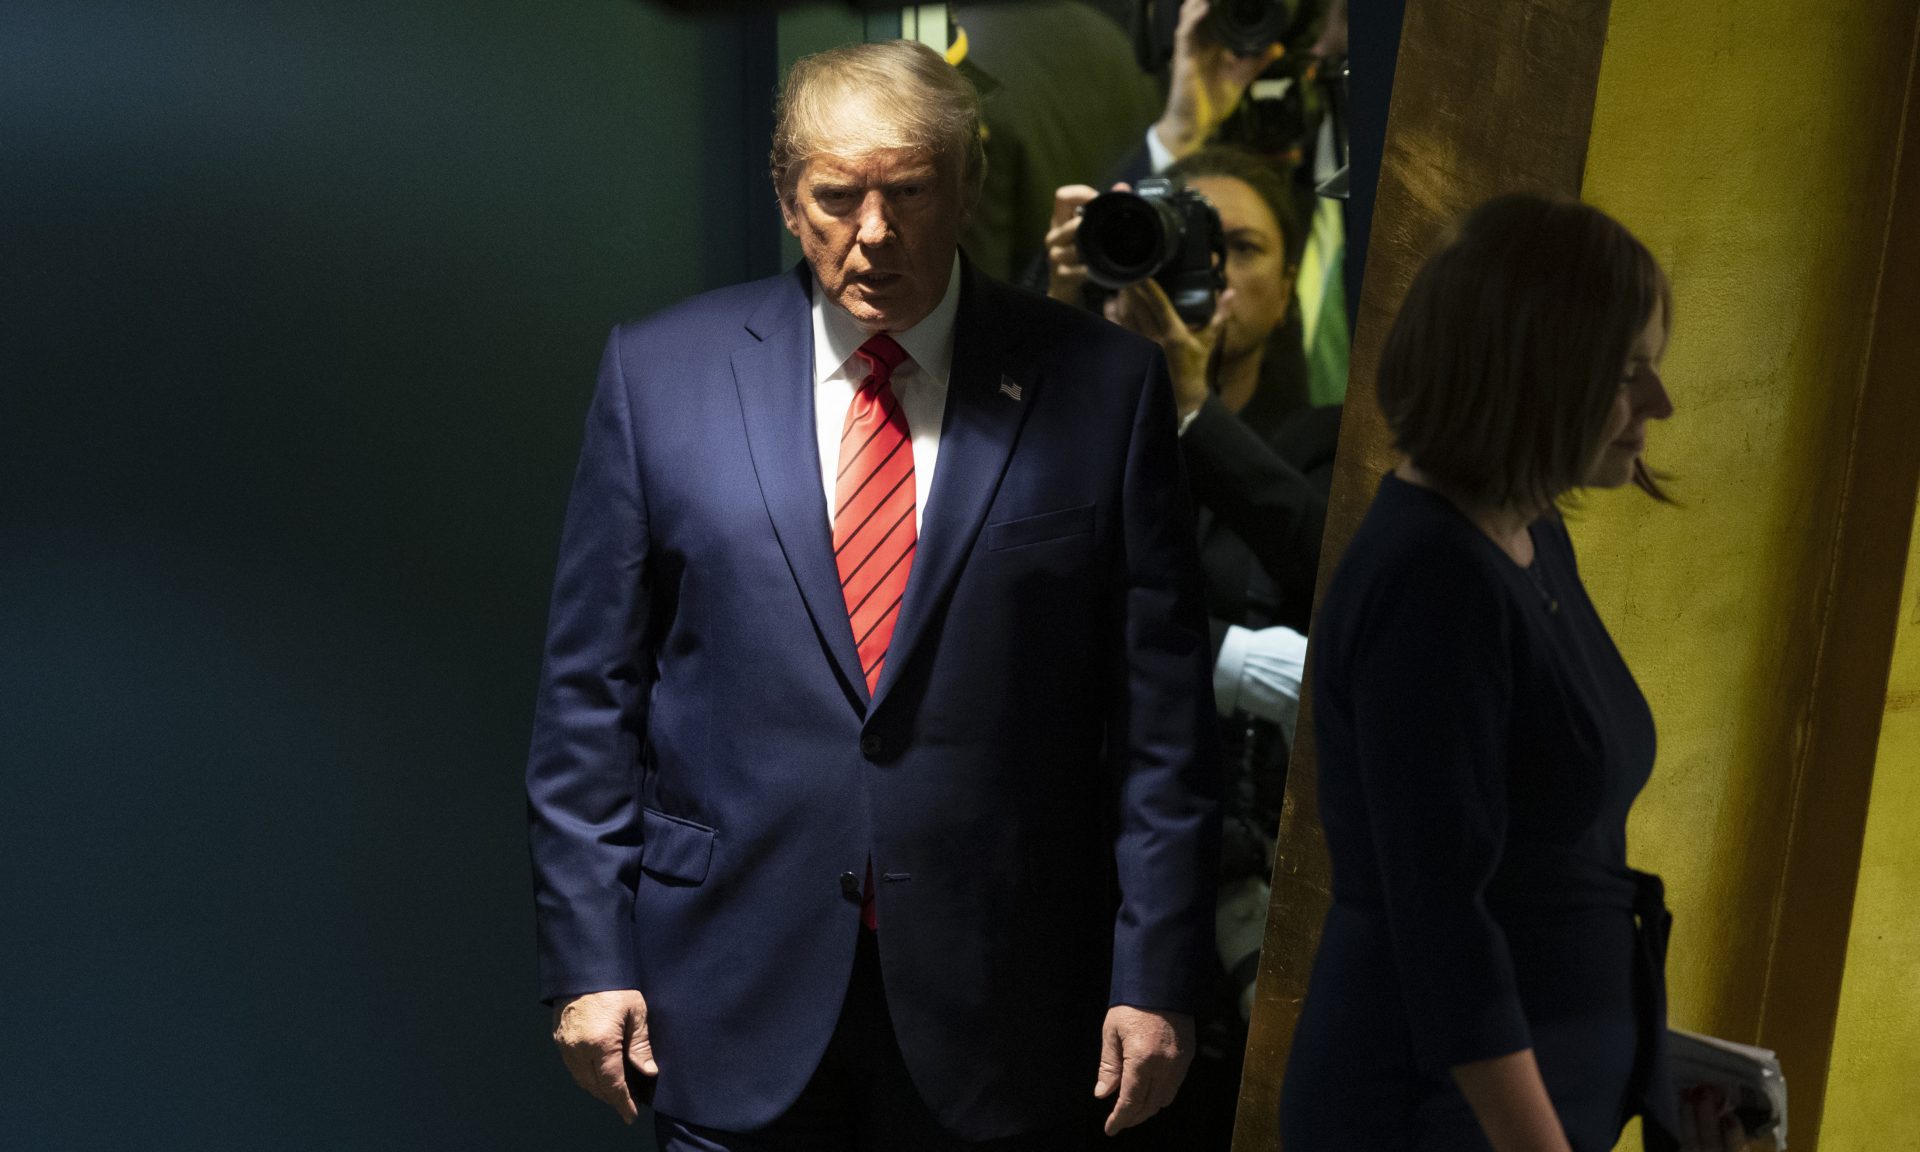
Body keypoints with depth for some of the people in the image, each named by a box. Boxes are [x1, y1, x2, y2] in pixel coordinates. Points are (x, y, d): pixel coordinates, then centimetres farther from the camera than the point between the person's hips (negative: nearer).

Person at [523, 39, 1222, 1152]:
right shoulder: (661, 372, 0)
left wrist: (1156, 977, -3)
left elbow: (1162, 712, -1)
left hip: (1002, 1005, 0)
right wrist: (587, 960, -1)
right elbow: (593, 691, 2)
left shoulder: (1104, 385, -3)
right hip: (734, 1001, 1)